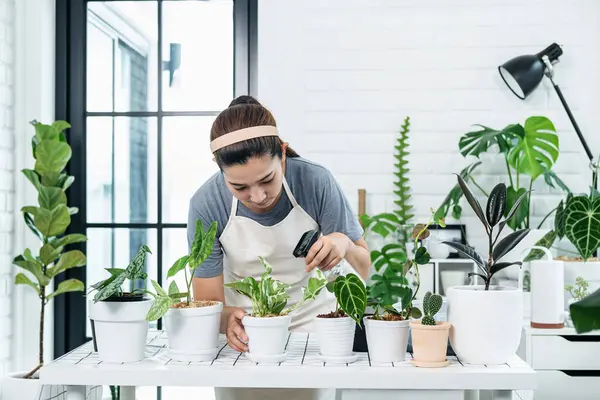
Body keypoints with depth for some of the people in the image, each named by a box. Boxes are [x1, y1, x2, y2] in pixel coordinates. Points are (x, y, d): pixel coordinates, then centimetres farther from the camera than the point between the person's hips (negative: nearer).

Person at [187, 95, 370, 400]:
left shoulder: (316, 182, -22)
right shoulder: (206, 204, -21)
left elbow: (363, 271, -12)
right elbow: (208, 303, -15)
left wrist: (344, 244, -35)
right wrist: (229, 319, -38)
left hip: (313, 324, 0)